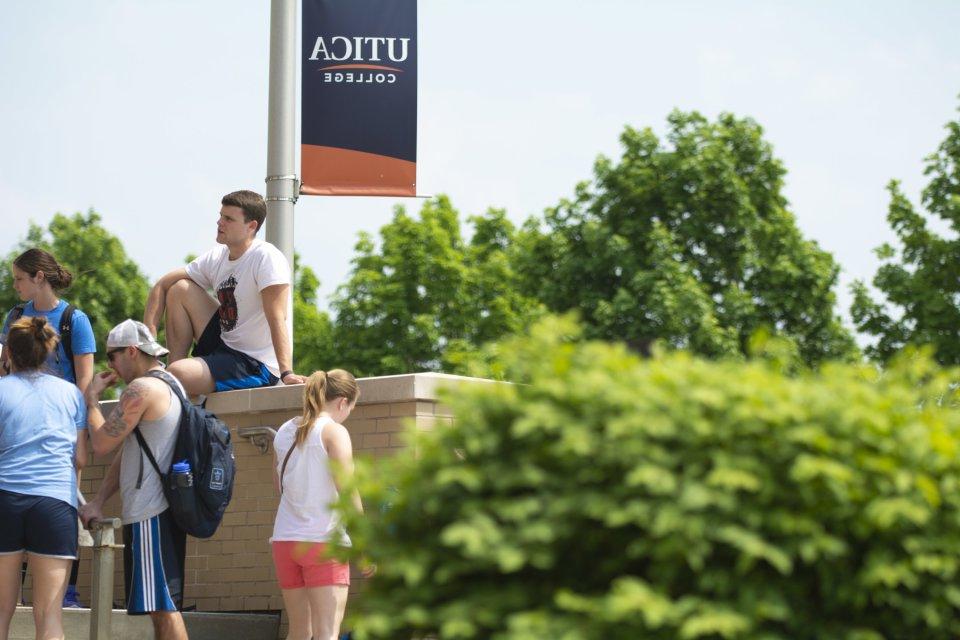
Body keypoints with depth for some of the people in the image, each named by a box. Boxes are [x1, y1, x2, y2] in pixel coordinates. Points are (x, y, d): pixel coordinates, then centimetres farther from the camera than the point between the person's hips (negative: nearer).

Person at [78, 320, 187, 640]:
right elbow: (125, 453, 20)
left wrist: (91, 397, 5)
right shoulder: (168, 387, 20)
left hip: (150, 514, -10)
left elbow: (101, 443, -10)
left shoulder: (142, 389, -12)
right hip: (164, 509, 10)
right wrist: (98, 501, 15)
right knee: (163, 607, 12)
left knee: (163, 607, -10)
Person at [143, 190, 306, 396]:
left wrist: (286, 373, -39)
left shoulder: (267, 258, -19)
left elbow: (276, 319, -29)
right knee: (180, 289, 3)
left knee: (178, 373, -29)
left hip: (258, 366, -8)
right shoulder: (215, 258, 3)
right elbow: (163, 285, 10)